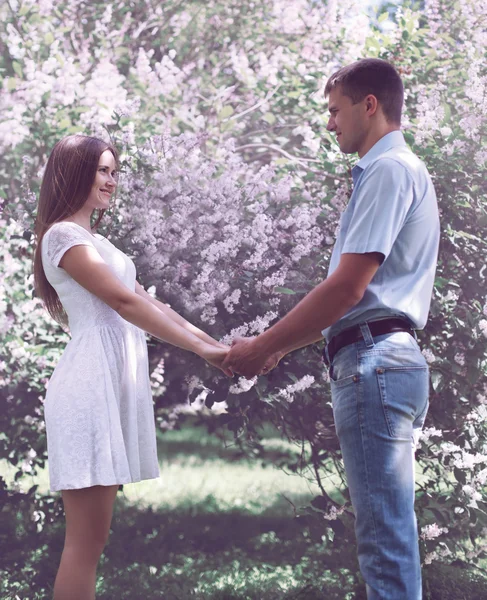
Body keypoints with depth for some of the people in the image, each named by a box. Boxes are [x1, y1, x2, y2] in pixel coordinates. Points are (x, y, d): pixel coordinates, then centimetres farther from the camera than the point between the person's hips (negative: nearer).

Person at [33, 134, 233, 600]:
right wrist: (202, 349, -13)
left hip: (111, 386, 9)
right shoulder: (62, 235, -5)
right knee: (85, 541, -10)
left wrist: (216, 344, 10)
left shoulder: (94, 241, 24)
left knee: (90, 539, 7)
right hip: (90, 387, -9)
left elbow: (148, 302, 19)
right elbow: (125, 303, -12)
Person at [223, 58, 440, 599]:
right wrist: (277, 347, 22)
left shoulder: (389, 170, -9)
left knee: (384, 535, -10)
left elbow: (347, 288, -17)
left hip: (373, 361, -10)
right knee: (387, 532, 11)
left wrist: (261, 348, -10)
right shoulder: (399, 171, 24)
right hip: (384, 358, 10)